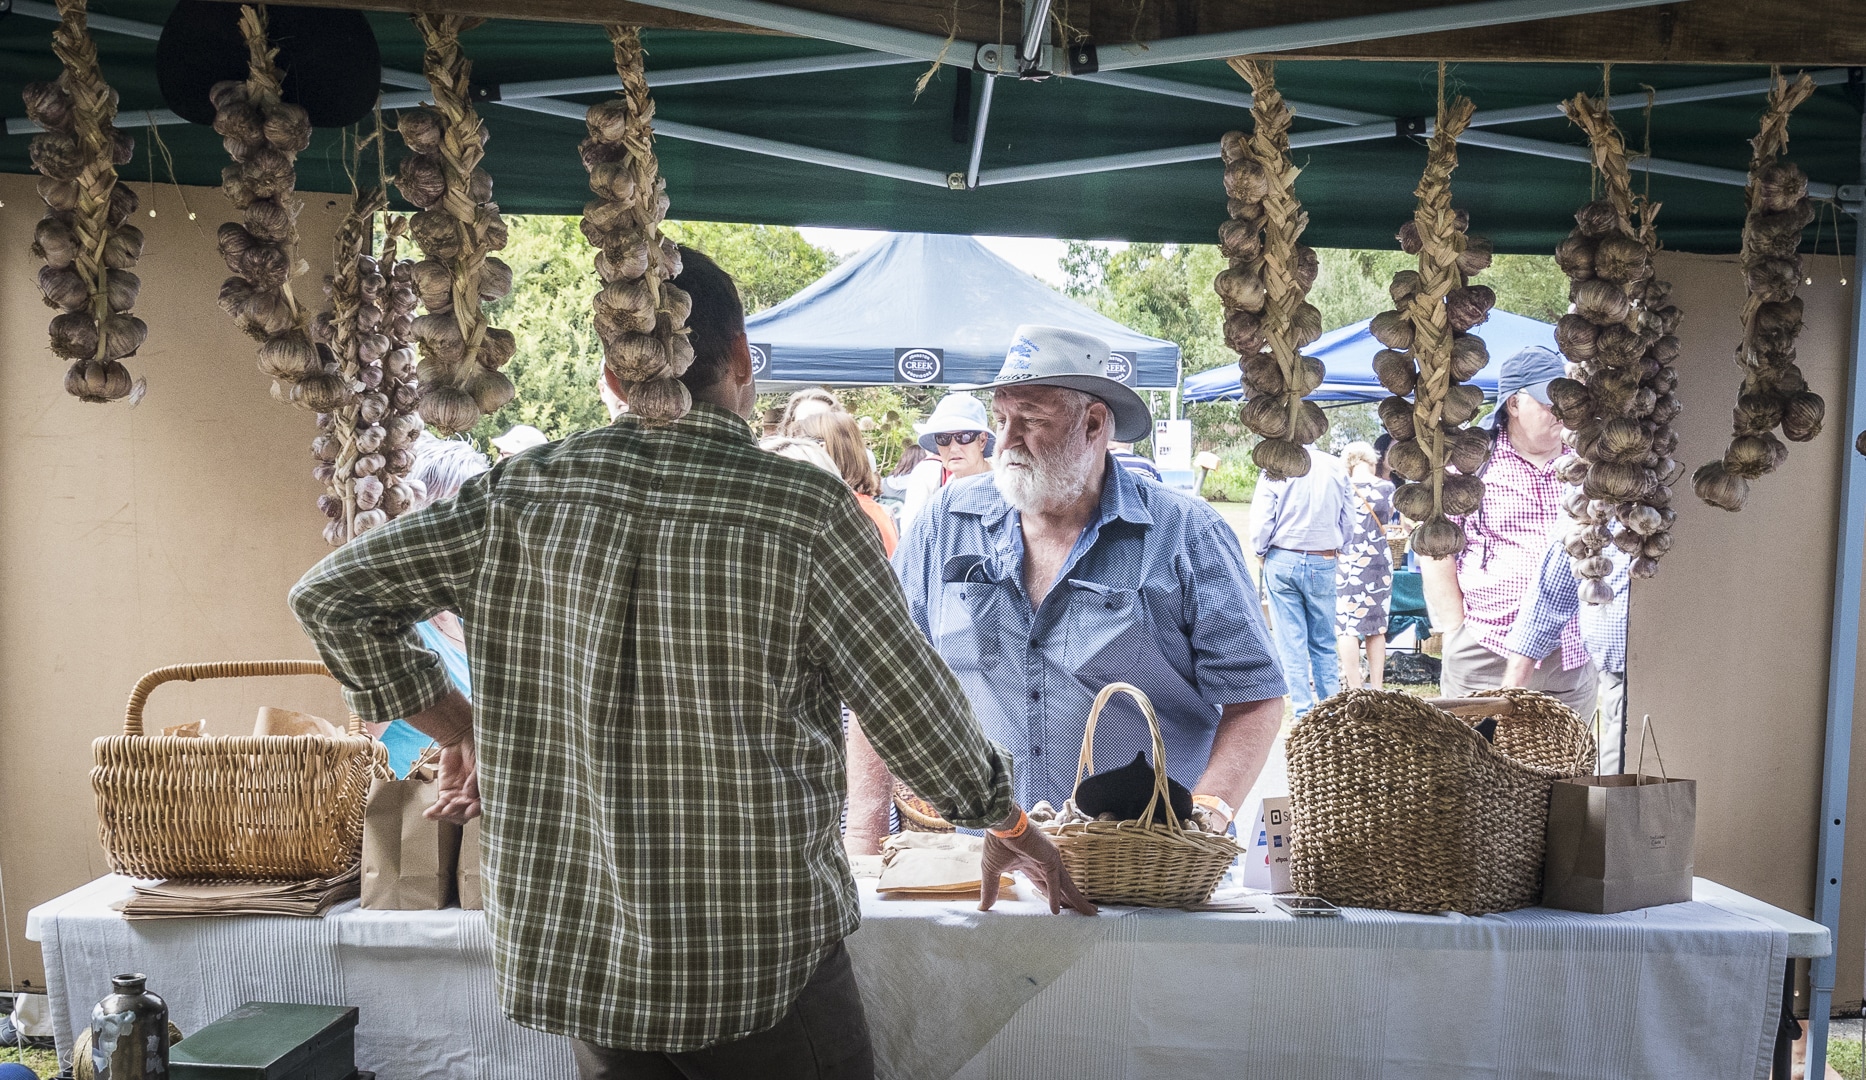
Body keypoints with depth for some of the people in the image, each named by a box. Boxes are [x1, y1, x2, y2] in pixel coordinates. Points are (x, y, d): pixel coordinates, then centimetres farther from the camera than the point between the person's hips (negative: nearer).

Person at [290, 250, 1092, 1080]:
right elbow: (920, 718, -7)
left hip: (572, 954, 4)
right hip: (762, 967, -3)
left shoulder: (526, 491, -3)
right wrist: (1010, 825, 11)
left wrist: (459, 729, 12)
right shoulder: (804, 511, -14)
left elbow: (329, 596, 4)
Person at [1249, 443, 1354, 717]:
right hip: (1324, 564, 2)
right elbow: (1348, 522, 5)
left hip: (1283, 561, -2)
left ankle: (1304, 711, 4)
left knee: (1291, 642, 4)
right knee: (1324, 643, 12)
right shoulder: (1337, 468, -1)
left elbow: (1261, 522, -10)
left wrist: (1262, 553, 7)